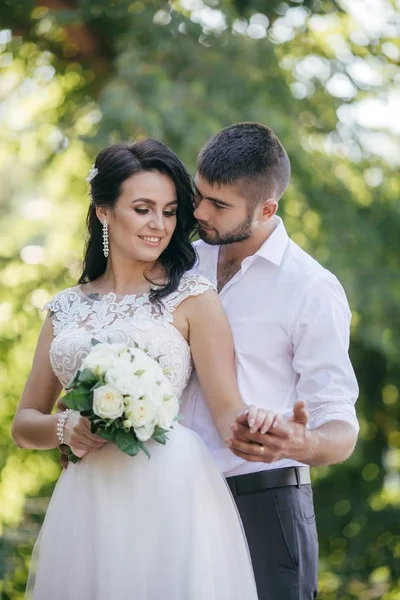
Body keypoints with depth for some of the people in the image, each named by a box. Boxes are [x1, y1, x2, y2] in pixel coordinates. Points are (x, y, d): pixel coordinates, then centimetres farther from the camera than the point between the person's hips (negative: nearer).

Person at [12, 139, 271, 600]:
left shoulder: (192, 298, 2)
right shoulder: (67, 309, 13)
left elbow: (226, 409, -6)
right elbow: (24, 424, 15)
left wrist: (250, 428, -29)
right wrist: (65, 428, -7)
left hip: (169, 494, -3)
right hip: (87, 504, 3)